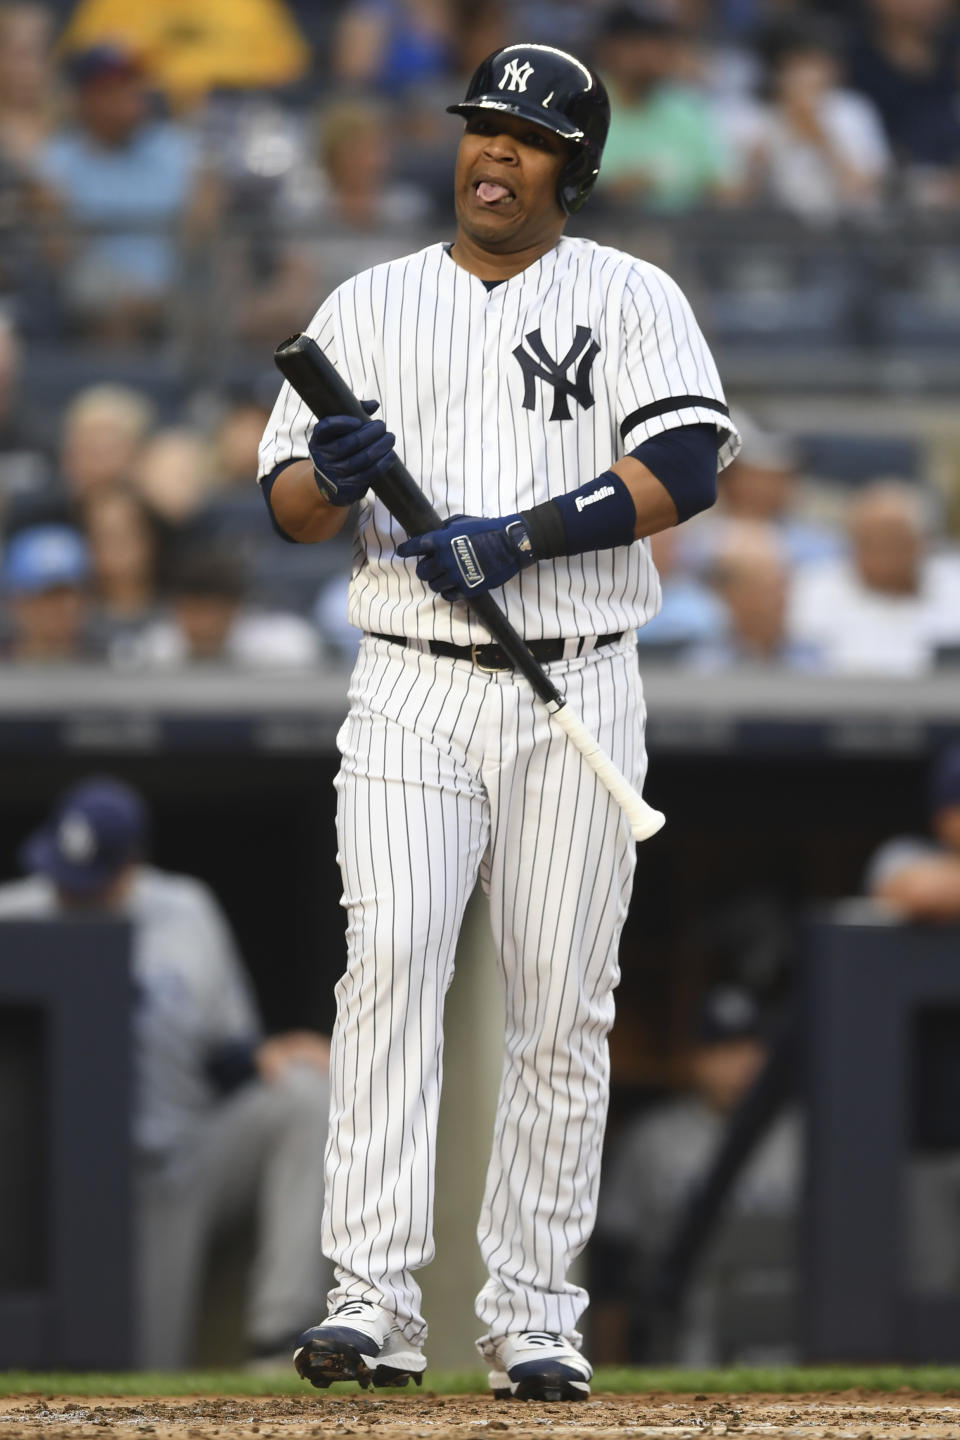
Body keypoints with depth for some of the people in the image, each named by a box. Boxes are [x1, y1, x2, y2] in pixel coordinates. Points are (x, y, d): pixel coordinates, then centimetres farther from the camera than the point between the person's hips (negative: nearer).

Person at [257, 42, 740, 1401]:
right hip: (412, 695, 0)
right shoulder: (369, 305, 12)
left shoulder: (630, 298, 6)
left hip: (578, 691, 0)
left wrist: (518, 539, -18)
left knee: (564, 1005, 0)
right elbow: (288, 507, 8)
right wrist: (337, 477, -16)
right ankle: (374, 1303, -22)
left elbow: (689, 465, -9)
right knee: (390, 953, -17)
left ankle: (533, 1315, 8)